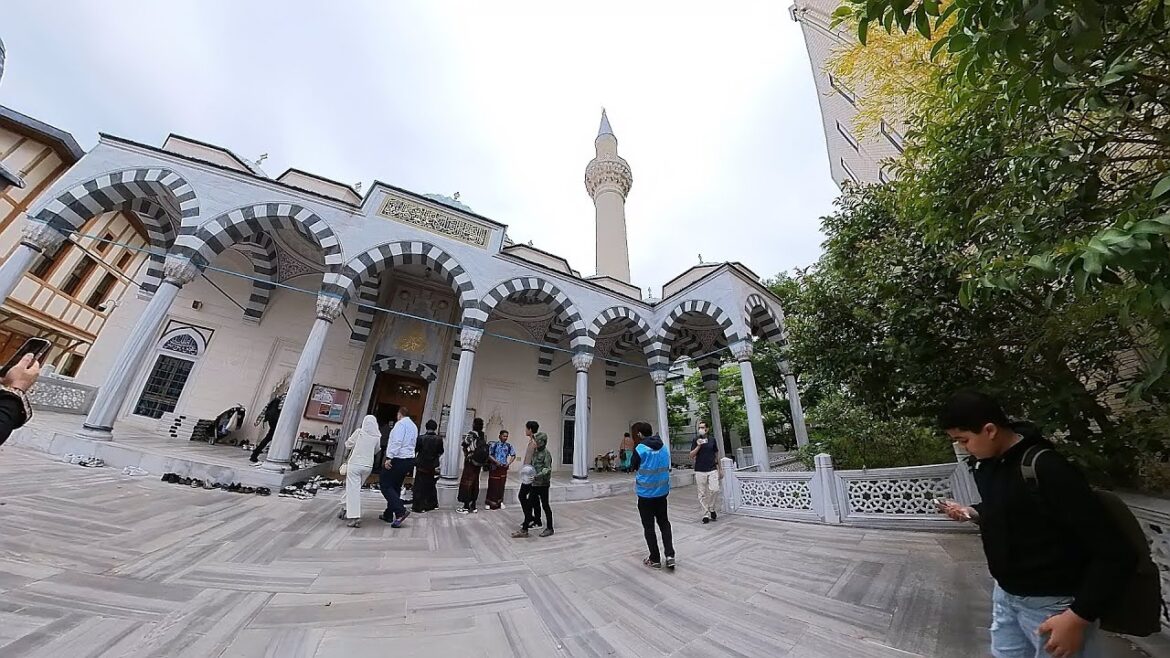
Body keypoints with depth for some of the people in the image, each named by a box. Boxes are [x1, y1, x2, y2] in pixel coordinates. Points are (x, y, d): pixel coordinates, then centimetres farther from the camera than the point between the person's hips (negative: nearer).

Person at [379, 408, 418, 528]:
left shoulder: (401, 423, -9)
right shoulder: (414, 426, 18)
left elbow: (396, 441, -20)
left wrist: (389, 458, -21)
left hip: (398, 459, -9)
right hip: (409, 459, 9)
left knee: (385, 484, -3)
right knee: (395, 487, 16)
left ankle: (400, 511, -13)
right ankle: (388, 515, 22)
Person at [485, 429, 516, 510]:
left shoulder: (509, 446, 2)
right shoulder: (494, 444, -7)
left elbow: (513, 455, 10)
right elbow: (489, 455, -9)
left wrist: (509, 463, -3)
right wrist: (496, 462, -17)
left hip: (504, 468, 3)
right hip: (494, 467, -3)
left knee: (501, 485, 8)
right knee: (493, 485, 1)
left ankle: (500, 502, 21)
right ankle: (490, 503, 14)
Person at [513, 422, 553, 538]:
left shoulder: (546, 453, -15)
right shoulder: (535, 452, 8)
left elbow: (548, 469, -21)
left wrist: (537, 476, -31)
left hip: (543, 484, -7)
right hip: (534, 483, 7)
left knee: (545, 505, 6)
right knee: (529, 505, 9)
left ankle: (549, 528, 22)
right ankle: (524, 530, 17)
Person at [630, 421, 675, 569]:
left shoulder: (640, 449, -18)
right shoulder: (664, 448, -1)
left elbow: (634, 467, -2)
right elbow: (667, 467, 11)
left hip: (646, 494, -5)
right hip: (662, 492, 5)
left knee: (649, 527, 10)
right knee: (664, 522, 20)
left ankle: (655, 559, 18)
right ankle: (669, 555, 12)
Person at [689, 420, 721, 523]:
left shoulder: (712, 440, 7)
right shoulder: (696, 440, 1)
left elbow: (716, 455, 15)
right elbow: (691, 456, -4)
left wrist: (719, 469, 15)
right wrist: (698, 446, -16)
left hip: (712, 470, 1)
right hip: (700, 471, -1)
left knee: (714, 489, -13)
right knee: (702, 494, 2)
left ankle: (712, 508, 11)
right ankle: (706, 514, 14)